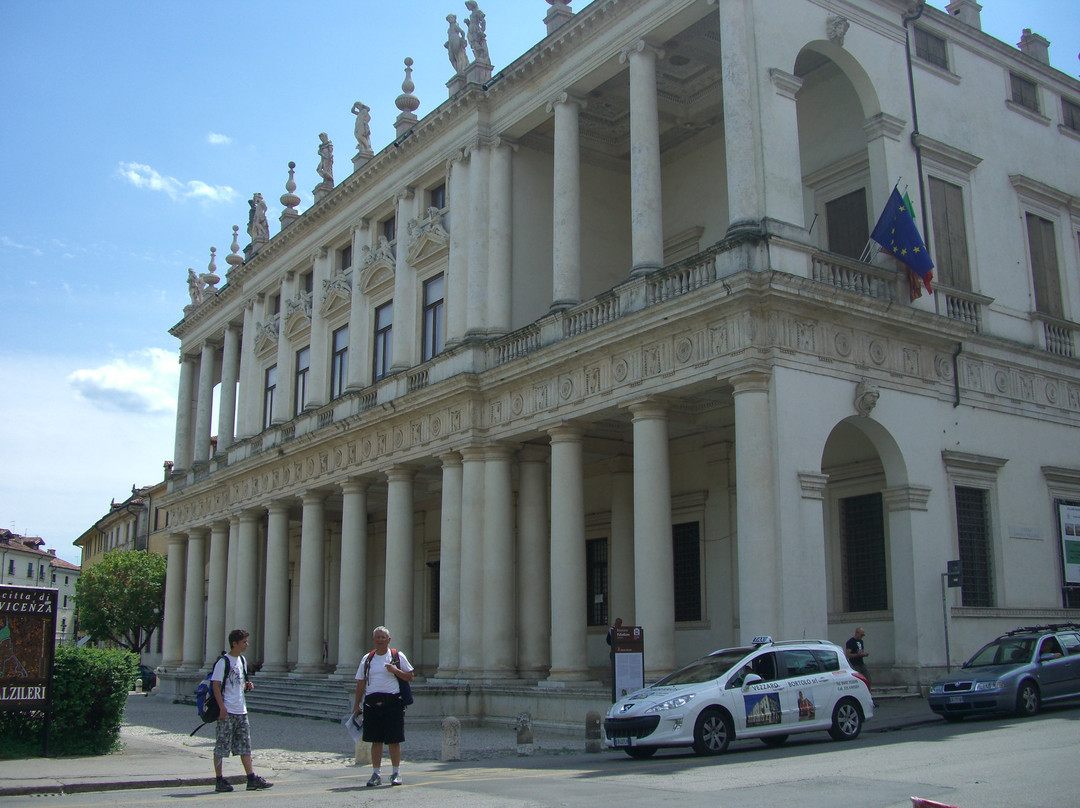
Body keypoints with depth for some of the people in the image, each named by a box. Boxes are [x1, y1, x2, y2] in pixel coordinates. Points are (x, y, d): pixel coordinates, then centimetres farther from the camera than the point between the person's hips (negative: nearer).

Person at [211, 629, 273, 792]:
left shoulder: (242, 660, 13)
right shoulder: (223, 661, -10)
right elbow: (216, 685, -14)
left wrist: (247, 686, 2)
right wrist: (222, 708, -19)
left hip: (241, 711, 8)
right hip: (227, 711, -8)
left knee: (245, 746, 7)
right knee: (221, 747, 1)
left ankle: (252, 779, 8)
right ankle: (219, 781, 8)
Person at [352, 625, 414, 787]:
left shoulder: (398, 656, 4)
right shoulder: (367, 659, 11)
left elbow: (410, 677, 4)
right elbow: (361, 683, 13)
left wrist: (395, 670, -12)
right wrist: (357, 705, 8)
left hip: (392, 702, -2)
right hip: (372, 702, 3)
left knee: (394, 740, 0)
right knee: (376, 740, 6)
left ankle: (396, 774, 11)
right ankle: (376, 774, 15)